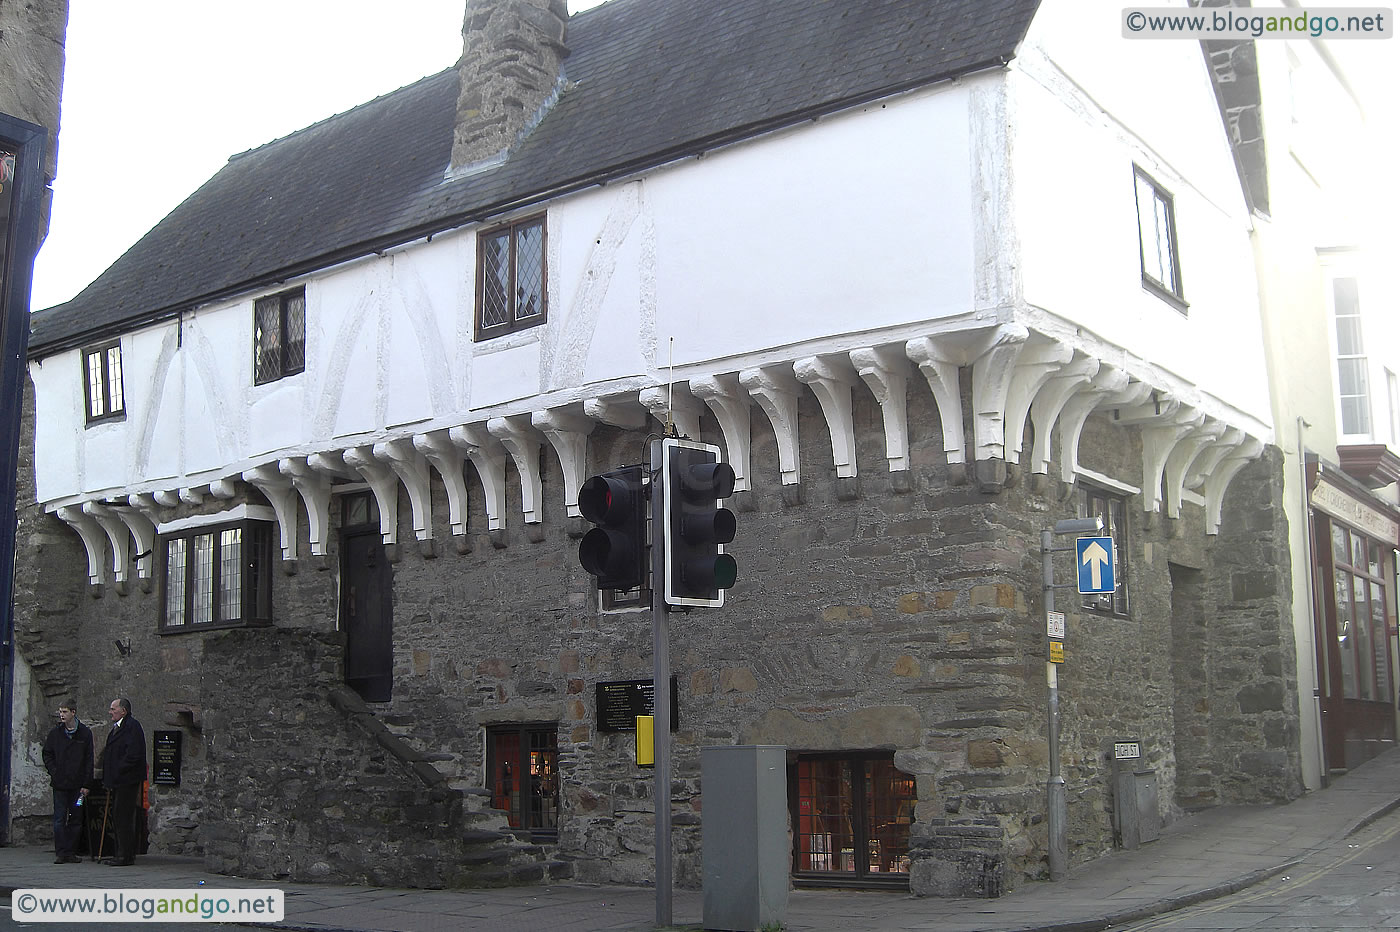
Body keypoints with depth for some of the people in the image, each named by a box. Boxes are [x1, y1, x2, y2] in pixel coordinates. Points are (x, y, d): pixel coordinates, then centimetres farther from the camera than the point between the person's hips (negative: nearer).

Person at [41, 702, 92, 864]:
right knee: (60, 819, -2)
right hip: (60, 784, 0)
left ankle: (71, 852, 10)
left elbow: (89, 760, 2)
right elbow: (47, 755, 11)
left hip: (77, 784, 0)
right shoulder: (55, 733, 5)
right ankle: (60, 852, 1)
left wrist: (86, 784, -3)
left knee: (76, 819, 4)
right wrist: (54, 773, -4)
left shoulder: (85, 733, 1)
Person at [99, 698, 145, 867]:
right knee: (117, 817, 12)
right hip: (117, 782, 10)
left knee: (123, 818, -9)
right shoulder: (116, 728, 20)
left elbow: (134, 755, -20)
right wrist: (107, 779, 17)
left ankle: (126, 856, -6)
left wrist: (117, 772, -15)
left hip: (127, 782, -10)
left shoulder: (132, 726, -13)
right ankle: (121, 854, 18)